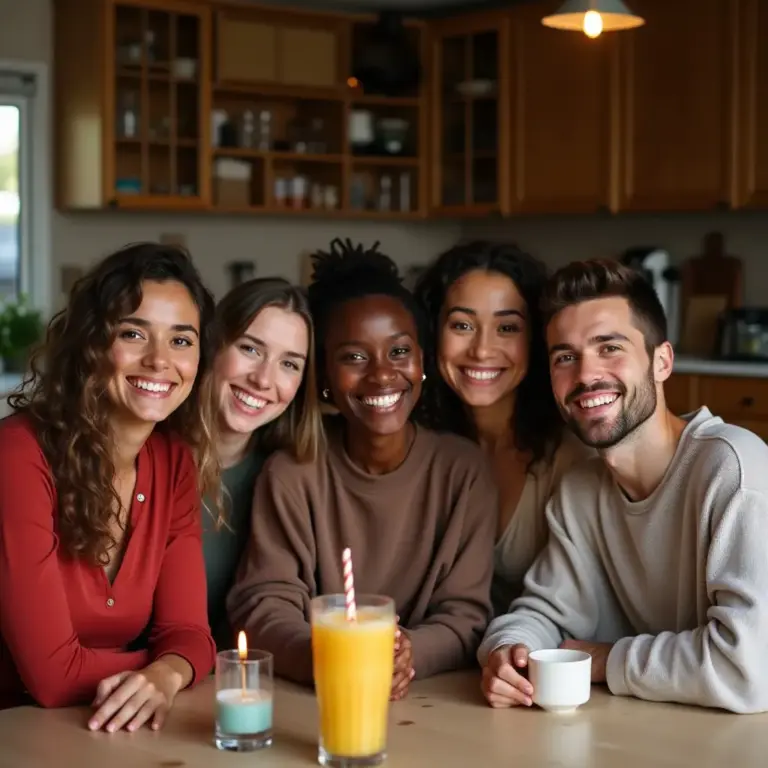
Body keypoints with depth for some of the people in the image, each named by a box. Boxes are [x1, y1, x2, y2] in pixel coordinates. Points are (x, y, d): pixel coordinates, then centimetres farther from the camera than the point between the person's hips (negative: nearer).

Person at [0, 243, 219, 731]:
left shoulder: (176, 458, 2)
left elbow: (186, 629, -1)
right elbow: (53, 674, -20)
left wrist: (166, 675, -22)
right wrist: (184, 664, -8)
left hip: (105, 728, 5)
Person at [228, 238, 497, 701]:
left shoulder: (463, 469, -1)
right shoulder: (292, 473, -2)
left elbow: (466, 615, -3)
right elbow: (263, 606, -6)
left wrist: (409, 655, -25)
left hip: (436, 703, 0)